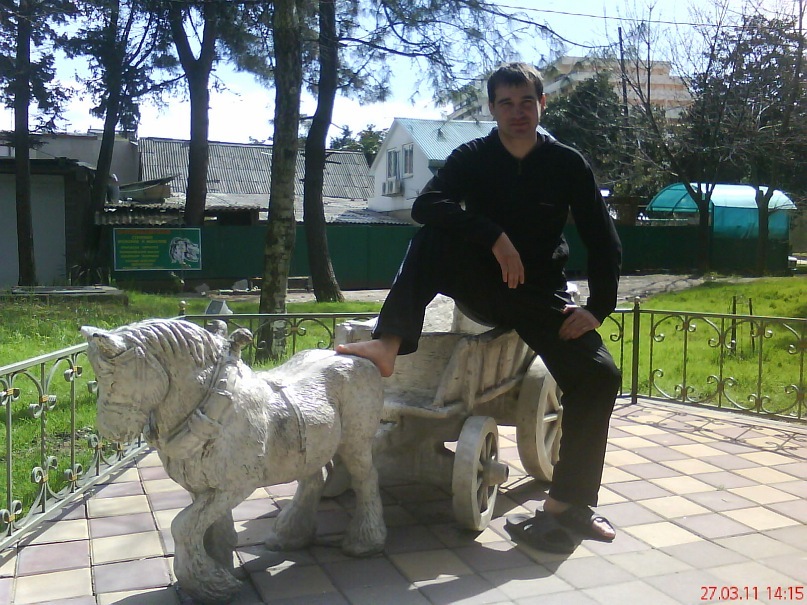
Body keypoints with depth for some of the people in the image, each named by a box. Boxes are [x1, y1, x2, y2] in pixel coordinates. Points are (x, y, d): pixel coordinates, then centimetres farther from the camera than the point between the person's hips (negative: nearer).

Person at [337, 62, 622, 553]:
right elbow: (426, 205, -22)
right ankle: (389, 346, -37)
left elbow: (604, 242, -1)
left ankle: (566, 504, -12)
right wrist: (496, 238, -32)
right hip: (479, 285, 0)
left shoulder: (568, 164, -1)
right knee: (435, 233, -26)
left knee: (599, 375, -21)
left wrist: (597, 309, -14)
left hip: (541, 292, 1)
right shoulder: (472, 158, -3)